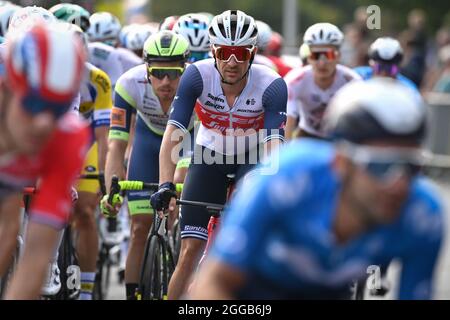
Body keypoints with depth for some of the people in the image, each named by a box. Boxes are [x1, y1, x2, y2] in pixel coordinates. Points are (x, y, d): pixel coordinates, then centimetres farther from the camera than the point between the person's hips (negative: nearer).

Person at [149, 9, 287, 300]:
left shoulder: (272, 86, -28)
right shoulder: (196, 76, -26)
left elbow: (273, 144, -34)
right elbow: (173, 134, -31)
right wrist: (165, 185, -43)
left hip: (253, 157, -1)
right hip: (210, 155, 1)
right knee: (190, 251, -4)